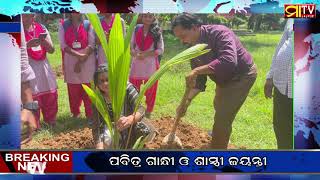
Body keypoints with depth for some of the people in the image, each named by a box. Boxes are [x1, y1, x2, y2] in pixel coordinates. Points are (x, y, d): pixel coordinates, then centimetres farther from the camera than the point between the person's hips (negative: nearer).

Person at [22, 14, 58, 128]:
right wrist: (28, 44, -25)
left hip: (43, 66, 5)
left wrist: (44, 42, -14)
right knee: (32, 98, 0)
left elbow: (51, 50, 6)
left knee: (51, 96, 10)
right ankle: (35, 127, 15)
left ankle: (51, 123, 29)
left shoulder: (41, 28, 7)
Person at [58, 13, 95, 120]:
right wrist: (78, 55, -16)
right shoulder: (63, 25, 5)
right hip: (70, 60, 1)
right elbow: (63, 45, -3)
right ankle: (75, 113, 23)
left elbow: (91, 44, -3)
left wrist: (81, 61, -11)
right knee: (73, 90, 7)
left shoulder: (88, 24, 3)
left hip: (87, 60, -1)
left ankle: (90, 115, 10)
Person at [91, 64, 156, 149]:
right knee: (106, 141, -29)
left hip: (131, 123, 0)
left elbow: (140, 109, -35)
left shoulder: (127, 88, -26)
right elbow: (97, 126, -26)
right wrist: (99, 148, -43)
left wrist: (130, 119, -60)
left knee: (148, 132, -26)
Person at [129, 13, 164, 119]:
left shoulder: (157, 32, -1)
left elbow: (160, 50, -5)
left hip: (151, 65, -1)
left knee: (150, 90, 9)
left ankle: (148, 112, 27)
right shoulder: (136, 29, 4)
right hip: (136, 64, 2)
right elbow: (130, 45, 6)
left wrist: (146, 54, -15)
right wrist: (135, 53, -14)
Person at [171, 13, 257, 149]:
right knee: (219, 106, 31)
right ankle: (218, 132, 61)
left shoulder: (219, 32, -32)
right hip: (224, 78, 9)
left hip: (242, 75, -9)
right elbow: (199, 80, -6)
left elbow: (228, 61, -49)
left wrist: (197, 70, -48)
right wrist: (187, 101, -17)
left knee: (223, 117, -13)